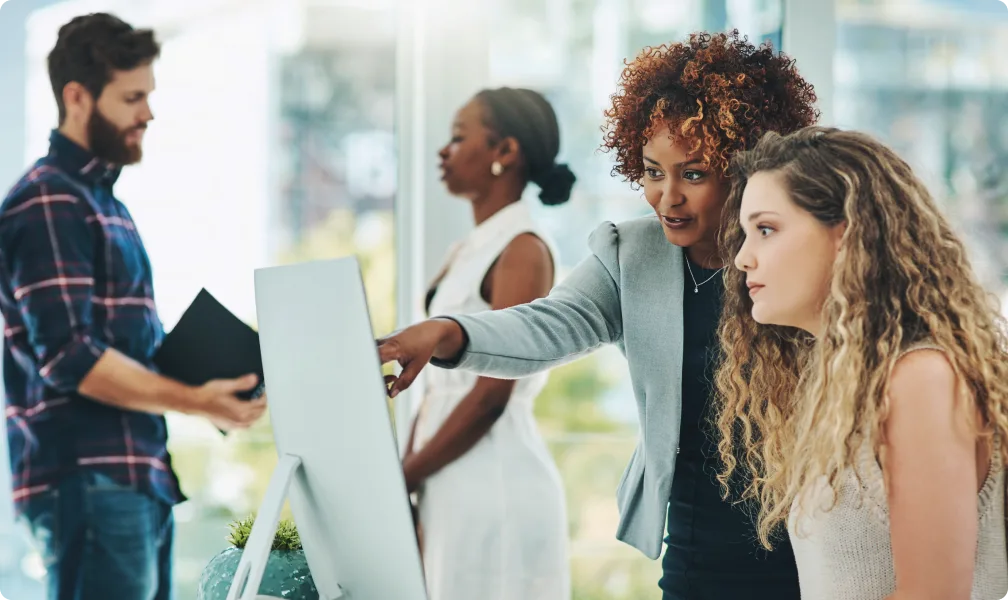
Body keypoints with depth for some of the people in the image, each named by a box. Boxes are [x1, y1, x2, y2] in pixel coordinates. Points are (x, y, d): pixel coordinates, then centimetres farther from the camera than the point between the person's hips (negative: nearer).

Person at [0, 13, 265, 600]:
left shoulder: (102, 200, 20)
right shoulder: (47, 205, -10)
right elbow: (69, 357, -19)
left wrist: (208, 378, 9)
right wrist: (194, 401, -22)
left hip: (140, 477, 10)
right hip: (90, 483, -10)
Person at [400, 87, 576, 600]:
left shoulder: (523, 249, -10)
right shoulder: (466, 252, 16)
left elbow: (492, 393, -16)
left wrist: (403, 477, -12)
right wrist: (404, 474, 6)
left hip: (498, 482, -8)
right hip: (450, 489, 8)